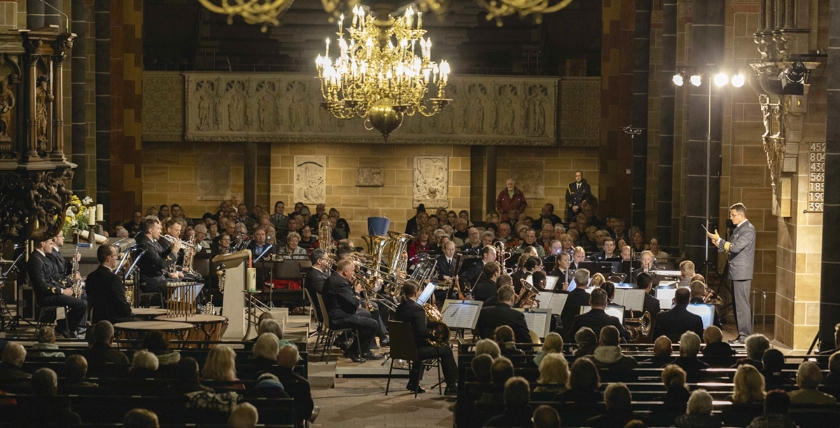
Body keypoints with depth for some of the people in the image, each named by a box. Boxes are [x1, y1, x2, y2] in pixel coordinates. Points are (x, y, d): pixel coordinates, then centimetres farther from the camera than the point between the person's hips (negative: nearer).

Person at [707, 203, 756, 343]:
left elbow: (736, 247, -22)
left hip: (742, 272, -10)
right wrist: (719, 244, 1)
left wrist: (719, 240, -15)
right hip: (736, 272, 10)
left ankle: (745, 336, -8)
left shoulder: (748, 229, -13)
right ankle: (741, 334, 16)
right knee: (738, 305, 11)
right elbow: (729, 247, 19)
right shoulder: (738, 228, 16)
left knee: (742, 305, -9)